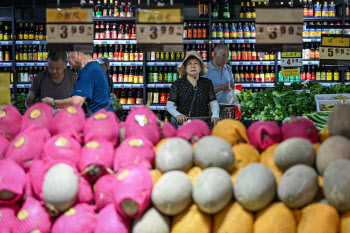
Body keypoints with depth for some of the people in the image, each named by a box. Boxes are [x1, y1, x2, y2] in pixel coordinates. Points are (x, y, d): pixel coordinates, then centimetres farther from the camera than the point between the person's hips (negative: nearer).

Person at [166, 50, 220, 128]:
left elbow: (214, 104, 10)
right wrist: (177, 115, -16)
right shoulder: (177, 84, 7)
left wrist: (215, 116, -11)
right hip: (182, 122, -1)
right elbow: (169, 105, 4)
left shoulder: (207, 83, 13)